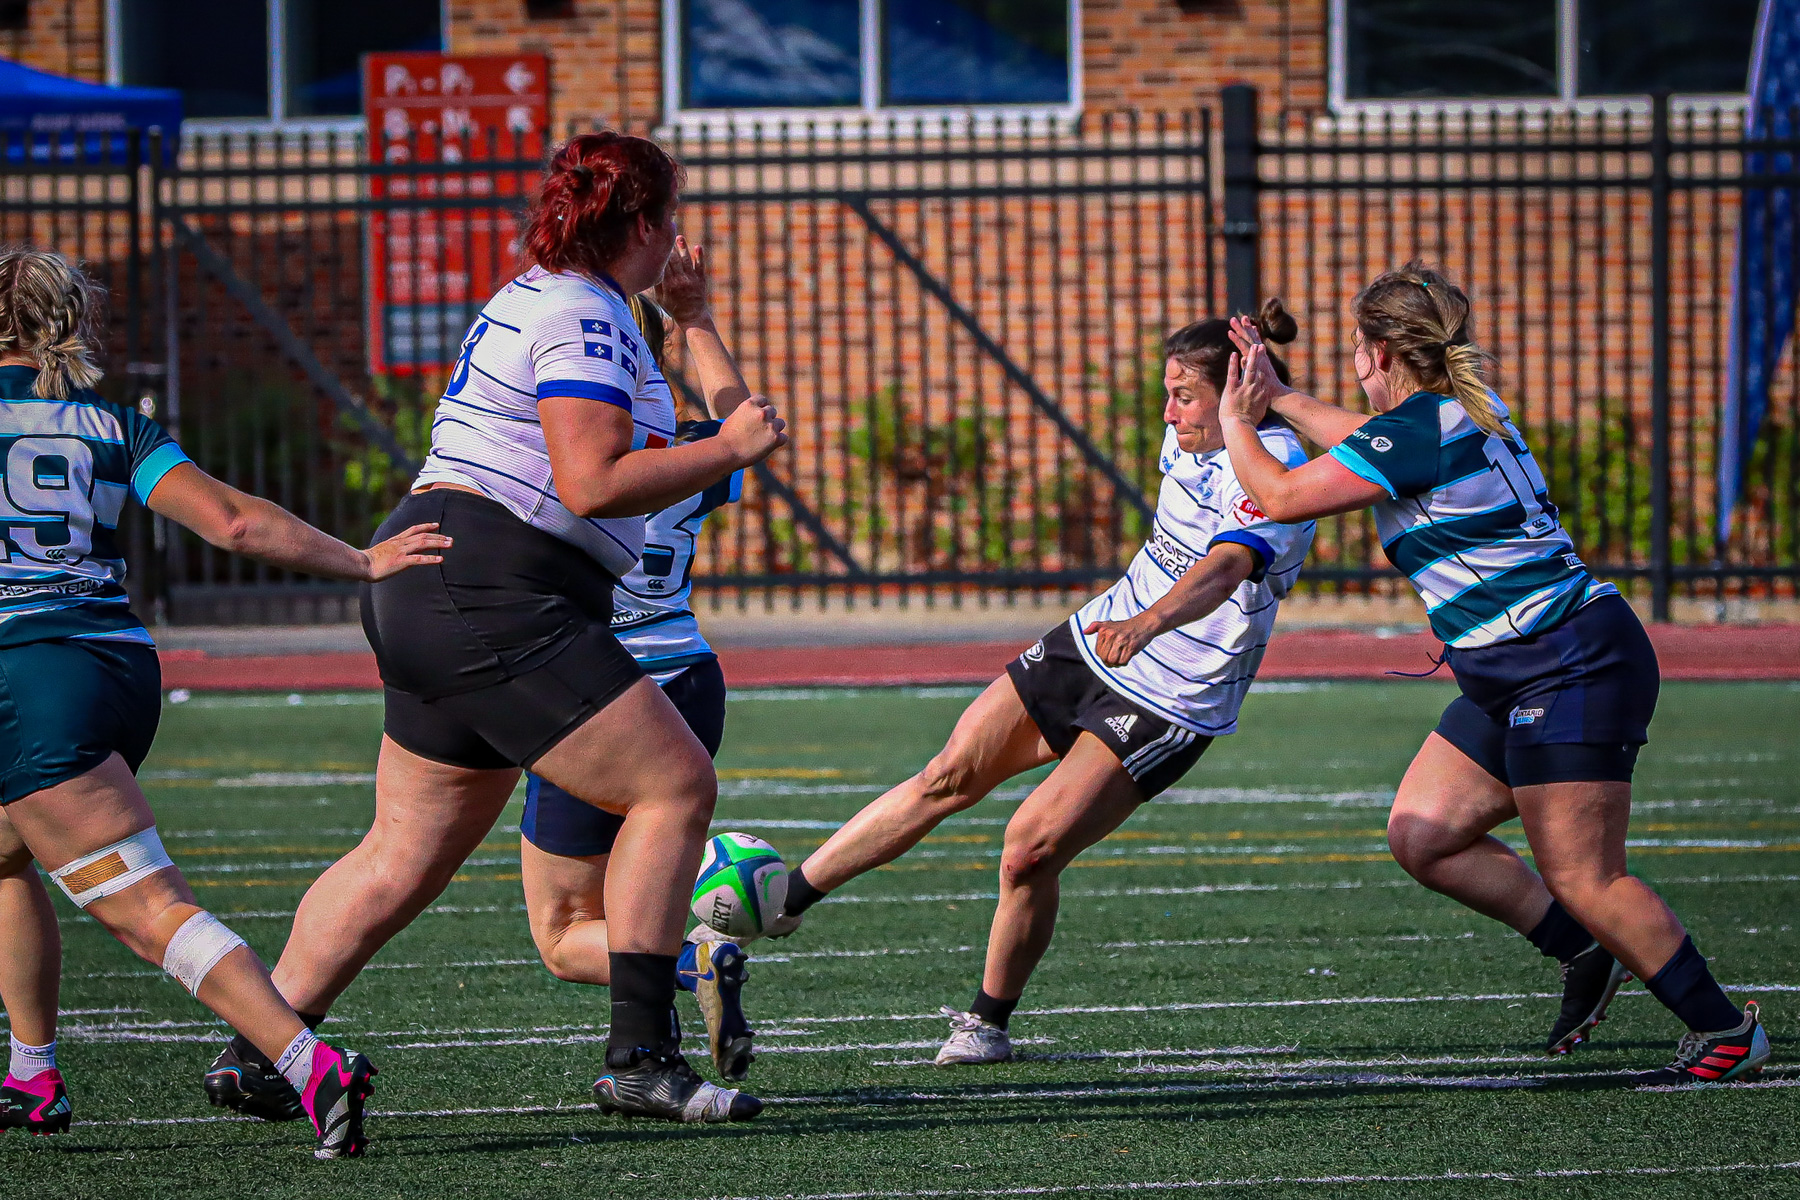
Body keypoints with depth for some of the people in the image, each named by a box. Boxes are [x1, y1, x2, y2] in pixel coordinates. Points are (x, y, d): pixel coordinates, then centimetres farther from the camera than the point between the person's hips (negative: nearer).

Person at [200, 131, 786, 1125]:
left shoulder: (531, 300, 20)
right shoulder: (583, 318, -12)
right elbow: (592, 484, -21)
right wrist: (728, 450, -13)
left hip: (425, 593, 11)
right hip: (495, 602, -11)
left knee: (406, 856, 13)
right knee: (675, 783, -9)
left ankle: (254, 1050, 14)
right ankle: (639, 1056, -11)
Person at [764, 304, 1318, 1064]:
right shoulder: (1192, 440, 3)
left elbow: (1223, 571, -42)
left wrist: (1147, 623, -57)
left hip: (1169, 707, -7)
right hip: (1092, 645, 7)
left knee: (1031, 848, -14)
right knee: (949, 778, 2)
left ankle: (988, 1023, 7)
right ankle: (785, 901, 11)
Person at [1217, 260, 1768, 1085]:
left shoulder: (1419, 427, -16)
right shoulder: (1461, 412, 12)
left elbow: (1282, 496, -12)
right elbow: (1367, 443, 35)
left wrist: (1235, 424, 5)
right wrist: (1279, 399, 35)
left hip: (1574, 668, -10)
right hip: (1514, 682, 10)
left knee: (1581, 879, -10)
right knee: (1421, 836, 7)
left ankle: (1727, 1032, -2)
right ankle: (1587, 956, 14)